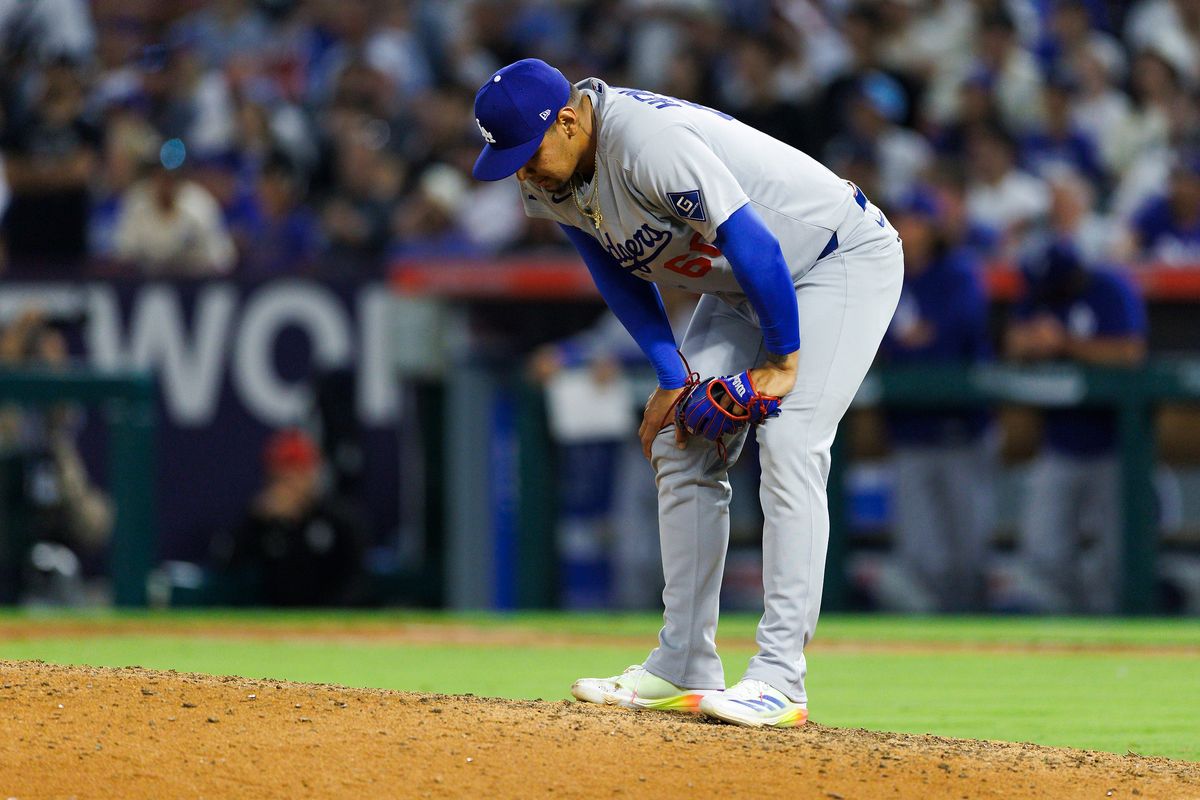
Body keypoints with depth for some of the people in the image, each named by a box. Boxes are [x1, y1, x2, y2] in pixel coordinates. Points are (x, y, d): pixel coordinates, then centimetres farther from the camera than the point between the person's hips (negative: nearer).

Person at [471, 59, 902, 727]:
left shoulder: (650, 141, -35)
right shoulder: (548, 178, -7)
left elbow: (752, 242, -33)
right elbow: (619, 274, 2)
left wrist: (784, 360, -24)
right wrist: (672, 377, -9)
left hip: (846, 258, -9)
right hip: (740, 287, 9)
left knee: (789, 444, -22)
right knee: (680, 444, 4)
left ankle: (780, 679, -26)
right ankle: (684, 669, 8)